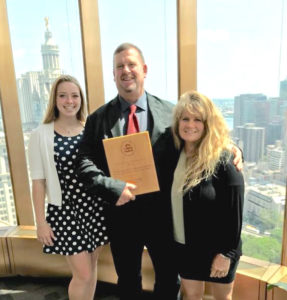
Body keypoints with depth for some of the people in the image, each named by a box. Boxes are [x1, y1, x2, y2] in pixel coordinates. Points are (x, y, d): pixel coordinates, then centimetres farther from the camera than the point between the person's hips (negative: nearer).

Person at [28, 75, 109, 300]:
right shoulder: (41, 135, -8)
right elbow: (38, 181, -5)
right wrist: (40, 221, -4)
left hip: (95, 207, 3)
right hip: (64, 210, -3)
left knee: (91, 266, 18)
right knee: (83, 274, 5)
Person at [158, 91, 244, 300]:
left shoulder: (223, 160, -21)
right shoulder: (172, 151, -5)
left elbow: (234, 212, -17)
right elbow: (167, 198, 3)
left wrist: (226, 253, -14)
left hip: (217, 247, -4)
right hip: (184, 244, 4)